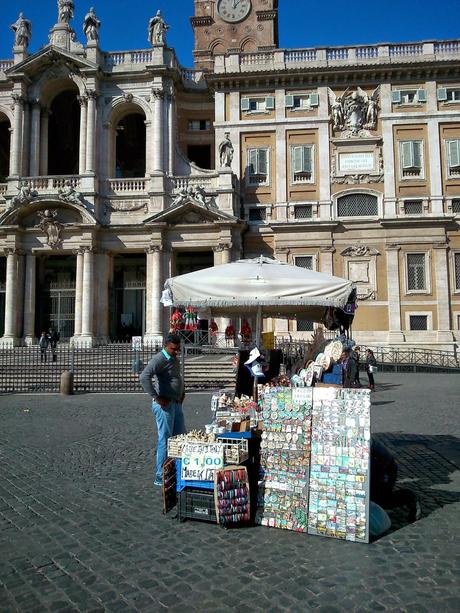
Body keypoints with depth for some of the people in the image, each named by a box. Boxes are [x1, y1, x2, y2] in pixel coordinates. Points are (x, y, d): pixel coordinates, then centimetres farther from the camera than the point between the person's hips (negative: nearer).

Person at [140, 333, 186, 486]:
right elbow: (144, 377, -28)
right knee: (165, 439, -3)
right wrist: (156, 397, -25)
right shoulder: (159, 359, -15)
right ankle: (161, 477, 8)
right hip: (164, 405, -9)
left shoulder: (175, 359, 14)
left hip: (176, 404, 9)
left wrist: (182, 392, 18)